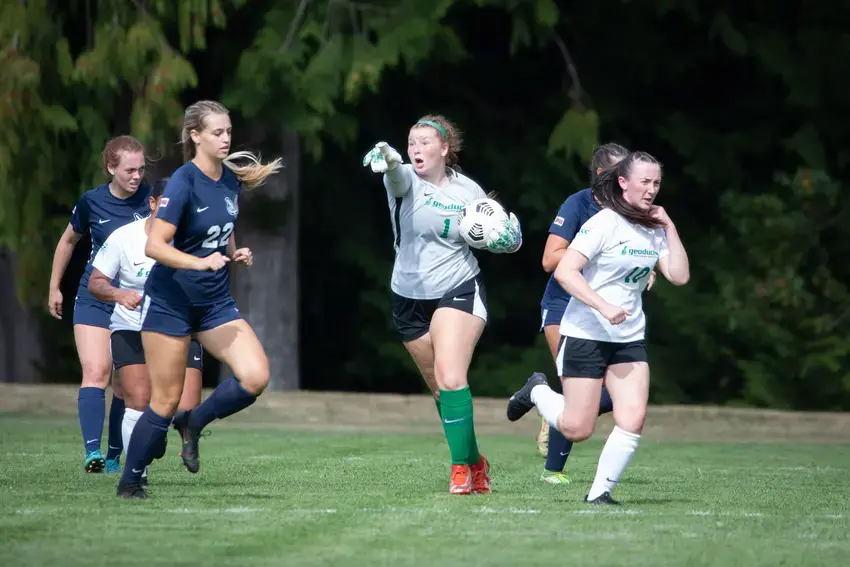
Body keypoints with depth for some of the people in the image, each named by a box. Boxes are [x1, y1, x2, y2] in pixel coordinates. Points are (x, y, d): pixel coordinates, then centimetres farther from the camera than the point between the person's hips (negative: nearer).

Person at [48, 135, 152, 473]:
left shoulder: (150, 198, -5)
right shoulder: (92, 202, -3)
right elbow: (69, 240, 14)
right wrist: (54, 287, 18)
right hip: (94, 300, -1)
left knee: (125, 382, 3)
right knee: (96, 372, -17)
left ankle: (114, 455, 14)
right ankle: (92, 453, -25)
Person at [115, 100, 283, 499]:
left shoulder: (231, 180, 4)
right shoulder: (184, 182, -17)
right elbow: (154, 246, -23)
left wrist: (235, 254, 3)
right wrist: (200, 262, -35)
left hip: (215, 301, 6)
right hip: (170, 300, -6)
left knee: (255, 377, -13)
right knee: (166, 400, -2)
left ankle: (194, 422, 12)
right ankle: (129, 482, 15)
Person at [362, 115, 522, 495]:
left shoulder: (469, 191, -2)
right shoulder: (405, 180, -8)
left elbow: (491, 236, 14)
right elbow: (397, 175, -35)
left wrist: (502, 238, -11)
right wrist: (387, 159, -59)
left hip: (459, 291, -2)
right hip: (411, 299, 2)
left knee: (450, 379, -21)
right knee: (440, 388, 11)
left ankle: (461, 468, -18)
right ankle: (474, 461, 29)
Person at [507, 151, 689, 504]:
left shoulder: (654, 230, 7)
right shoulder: (604, 223, -13)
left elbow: (679, 276, 2)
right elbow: (564, 272, -19)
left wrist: (669, 228, -3)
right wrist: (604, 306, -28)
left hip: (629, 339, 6)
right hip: (586, 334, -6)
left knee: (633, 420, -13)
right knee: (576, 430, -3)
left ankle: (600, 492, -1)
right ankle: (538, 393, 27)